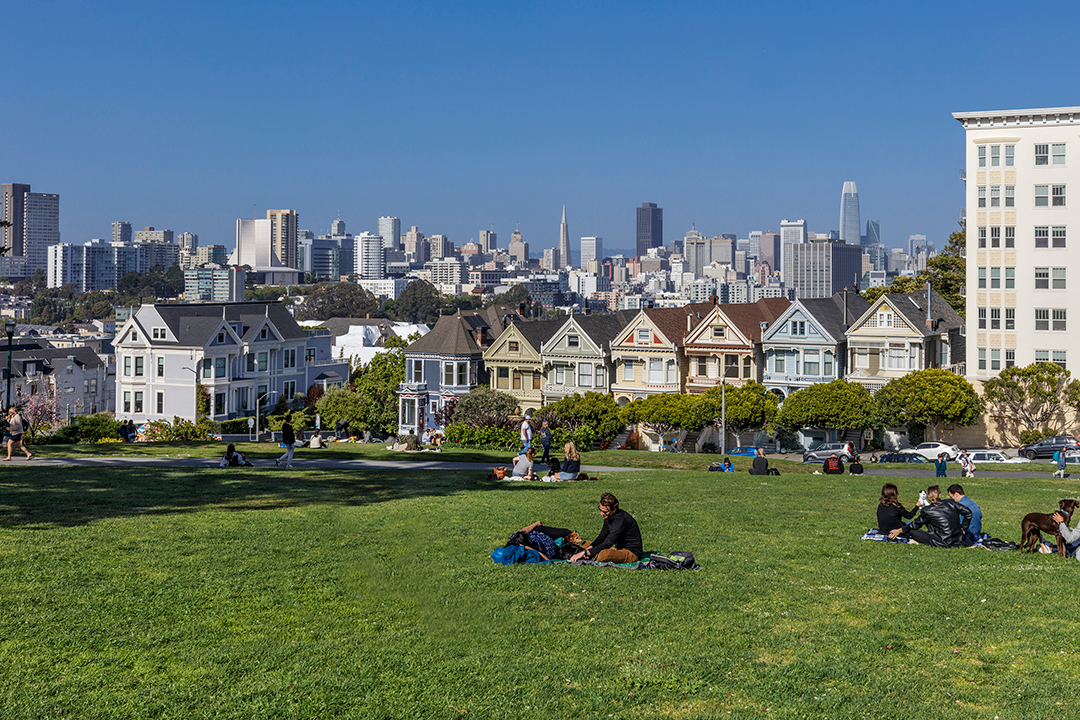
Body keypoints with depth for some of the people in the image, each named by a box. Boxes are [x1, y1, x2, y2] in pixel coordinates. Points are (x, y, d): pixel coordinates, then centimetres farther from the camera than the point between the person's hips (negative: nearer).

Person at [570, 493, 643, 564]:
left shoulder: (621, 519, -28)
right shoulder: (608, 516, 0)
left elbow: (608, 543, -32)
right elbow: (602, 537, 11)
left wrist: (585, 552, -33)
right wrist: (590, 547, -10)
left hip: (632, 553, -9)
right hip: (619, 548, 9)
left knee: (604, 554, -36)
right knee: (586, 544, 13)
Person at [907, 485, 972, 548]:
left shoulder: (927, 511, -12)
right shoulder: (950, 503, -2)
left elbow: (915, 525, 3)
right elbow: (968, 512, 3)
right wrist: (963, 528, 15)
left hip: (943, 544, -5)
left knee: (912, 531, 2)